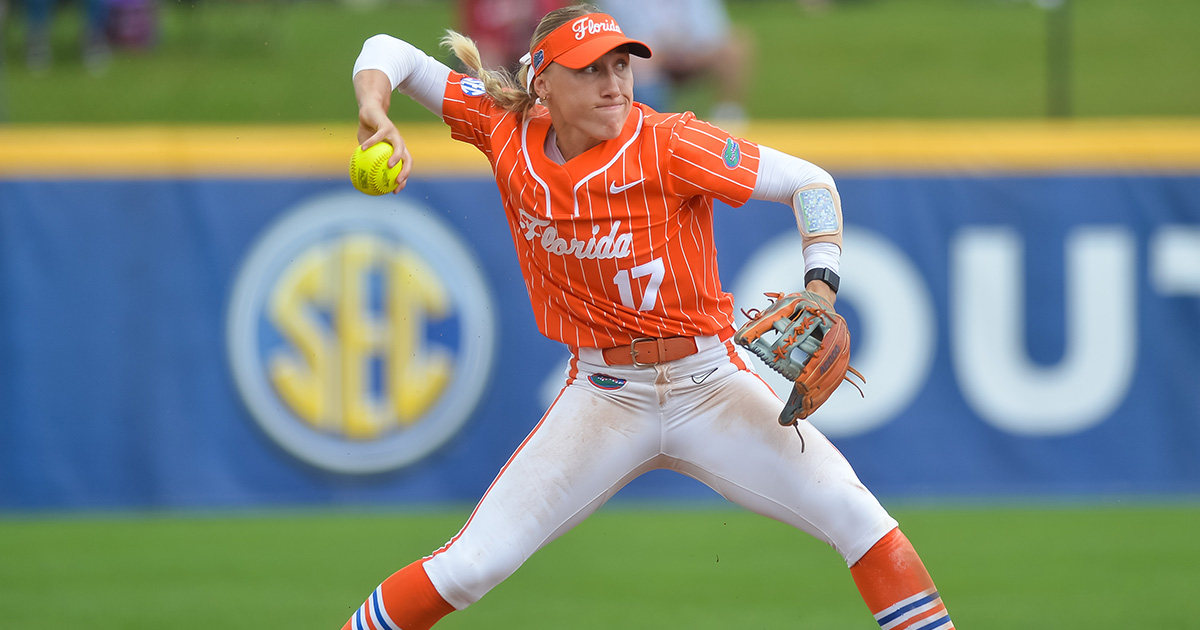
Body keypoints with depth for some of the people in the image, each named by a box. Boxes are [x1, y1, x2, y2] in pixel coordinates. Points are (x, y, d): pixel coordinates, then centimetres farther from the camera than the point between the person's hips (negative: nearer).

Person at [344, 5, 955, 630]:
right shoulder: (507, 133, -4)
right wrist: (375, 115, -19)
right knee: (470, 566, -10)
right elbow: (389, 53, 3)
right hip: (604, 397, 2)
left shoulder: (669, 145, -14)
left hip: (711, 387, -2)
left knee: (857, 518, -18)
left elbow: (810, 181, -11)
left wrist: (821, 289, -26)